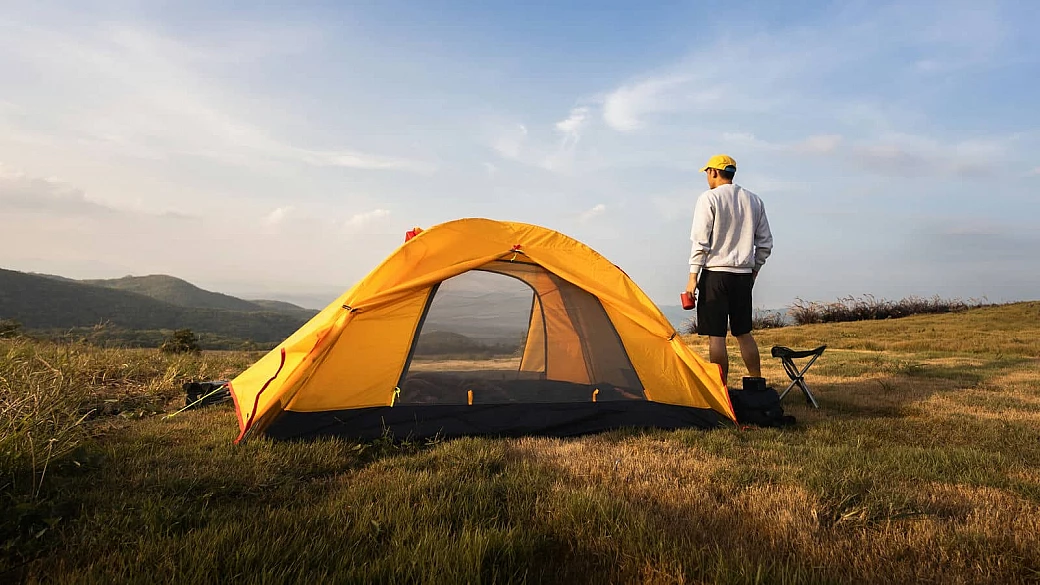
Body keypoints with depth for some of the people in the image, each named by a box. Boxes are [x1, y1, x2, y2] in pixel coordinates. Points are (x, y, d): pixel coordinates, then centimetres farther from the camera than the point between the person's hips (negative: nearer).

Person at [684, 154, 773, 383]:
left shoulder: (709, 198, -6)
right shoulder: (754, 201, 12)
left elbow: (701, 241, -11)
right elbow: (765, 243, 14)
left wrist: (693, 276, -8)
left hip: (715, 273, -6)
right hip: (744, 275, 6)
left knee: (716, 335, -2)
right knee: (744, 333, 15)